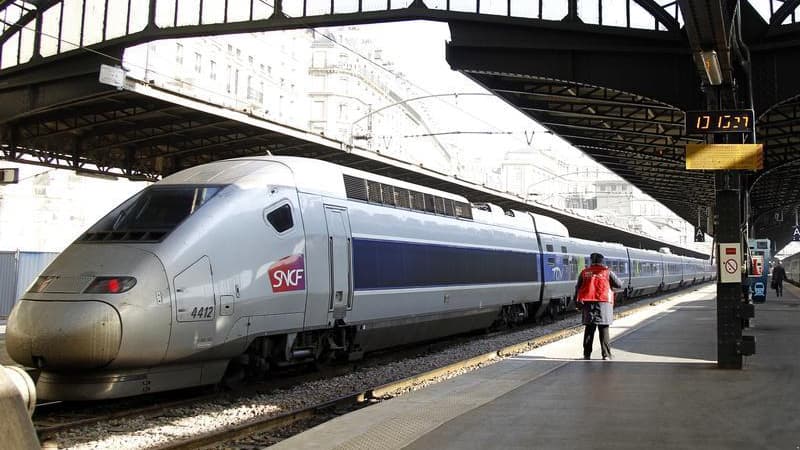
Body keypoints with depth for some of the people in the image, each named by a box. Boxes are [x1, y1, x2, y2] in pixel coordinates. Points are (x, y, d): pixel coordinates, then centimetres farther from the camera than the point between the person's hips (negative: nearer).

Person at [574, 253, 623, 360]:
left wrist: (577, 301, 15)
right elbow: (619, 285, 3)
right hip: (604, 302, -2)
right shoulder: (607, 272, 1)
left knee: (589, 328, 9)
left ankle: (587, 354, 9)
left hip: (588, 303, 2)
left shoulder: (584, 272, 7)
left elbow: (578, 288, 7)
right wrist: (610, 283, 22)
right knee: (603, 328, 2)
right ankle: (606, 355, -1)